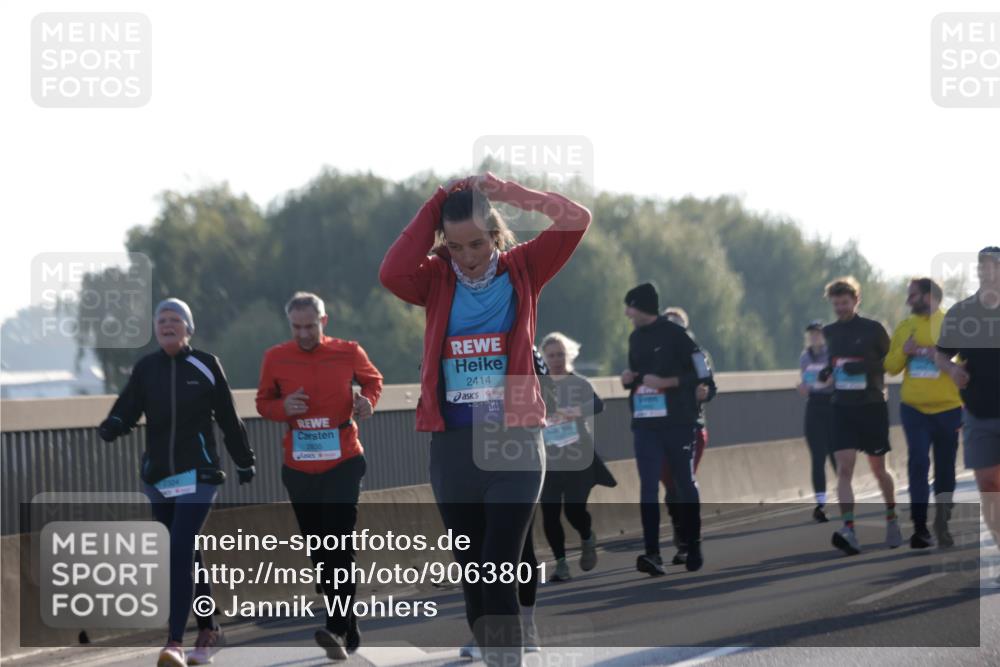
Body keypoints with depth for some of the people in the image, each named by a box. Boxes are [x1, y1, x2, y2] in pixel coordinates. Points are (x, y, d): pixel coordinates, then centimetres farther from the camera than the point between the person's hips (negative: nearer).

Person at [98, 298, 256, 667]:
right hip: (158, 475, 4)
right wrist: (113, 426, -25)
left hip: (198, 473, -4)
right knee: (187, 554, 13)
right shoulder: (145, 368, 5)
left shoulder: (206, 366, -2)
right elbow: (127, 409, -2)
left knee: (181, 551, -17)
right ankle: (208, 629, 28)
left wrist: (244, 461, 14)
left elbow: (228, 418, 6)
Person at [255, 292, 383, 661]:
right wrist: (283, 408, -11)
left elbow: (373, 379, 17)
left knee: (338, 546, -16)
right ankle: (348, 632, 19)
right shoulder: (276, 358, 1)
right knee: (319, 551, 8)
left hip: (343, 463, -3)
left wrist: (368, 401, -5)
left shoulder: (348, 353, -2)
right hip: (298, 467, 3)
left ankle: (336, 629, -21)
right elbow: (263, 402, 11)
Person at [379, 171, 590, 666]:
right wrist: (437, 203, -12)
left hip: (514, 443, -3)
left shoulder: (523, 270, 1)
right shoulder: (437, 279, 3)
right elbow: (392, 274, -18)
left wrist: (506, 192, -9)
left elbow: (576, 219, -9)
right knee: (472, 575, 11)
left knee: (499, 571, -11)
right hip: (451, 445, 3)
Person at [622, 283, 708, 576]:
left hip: (678, 423, -5)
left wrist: (665, 382, -18)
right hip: (645, 425, 5)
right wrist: (628, 378, 2)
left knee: (685, 486, 7)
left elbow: (700, 374, -9)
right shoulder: (635, 338, 12)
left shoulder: (674, 335, -8)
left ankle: (693, 548, 19)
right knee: (648, 488, -6)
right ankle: (652, 554, -12)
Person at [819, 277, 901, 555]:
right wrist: (826, 373, 2)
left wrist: (865, 367, -13)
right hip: (842, 407, 2)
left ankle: (892, 519, 34)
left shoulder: (873, 329, -5)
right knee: (844, 468, -14)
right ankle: (848, 530, -22)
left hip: (872, 406, -2)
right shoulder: (829, 333, 7)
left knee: (878, 469, 10)